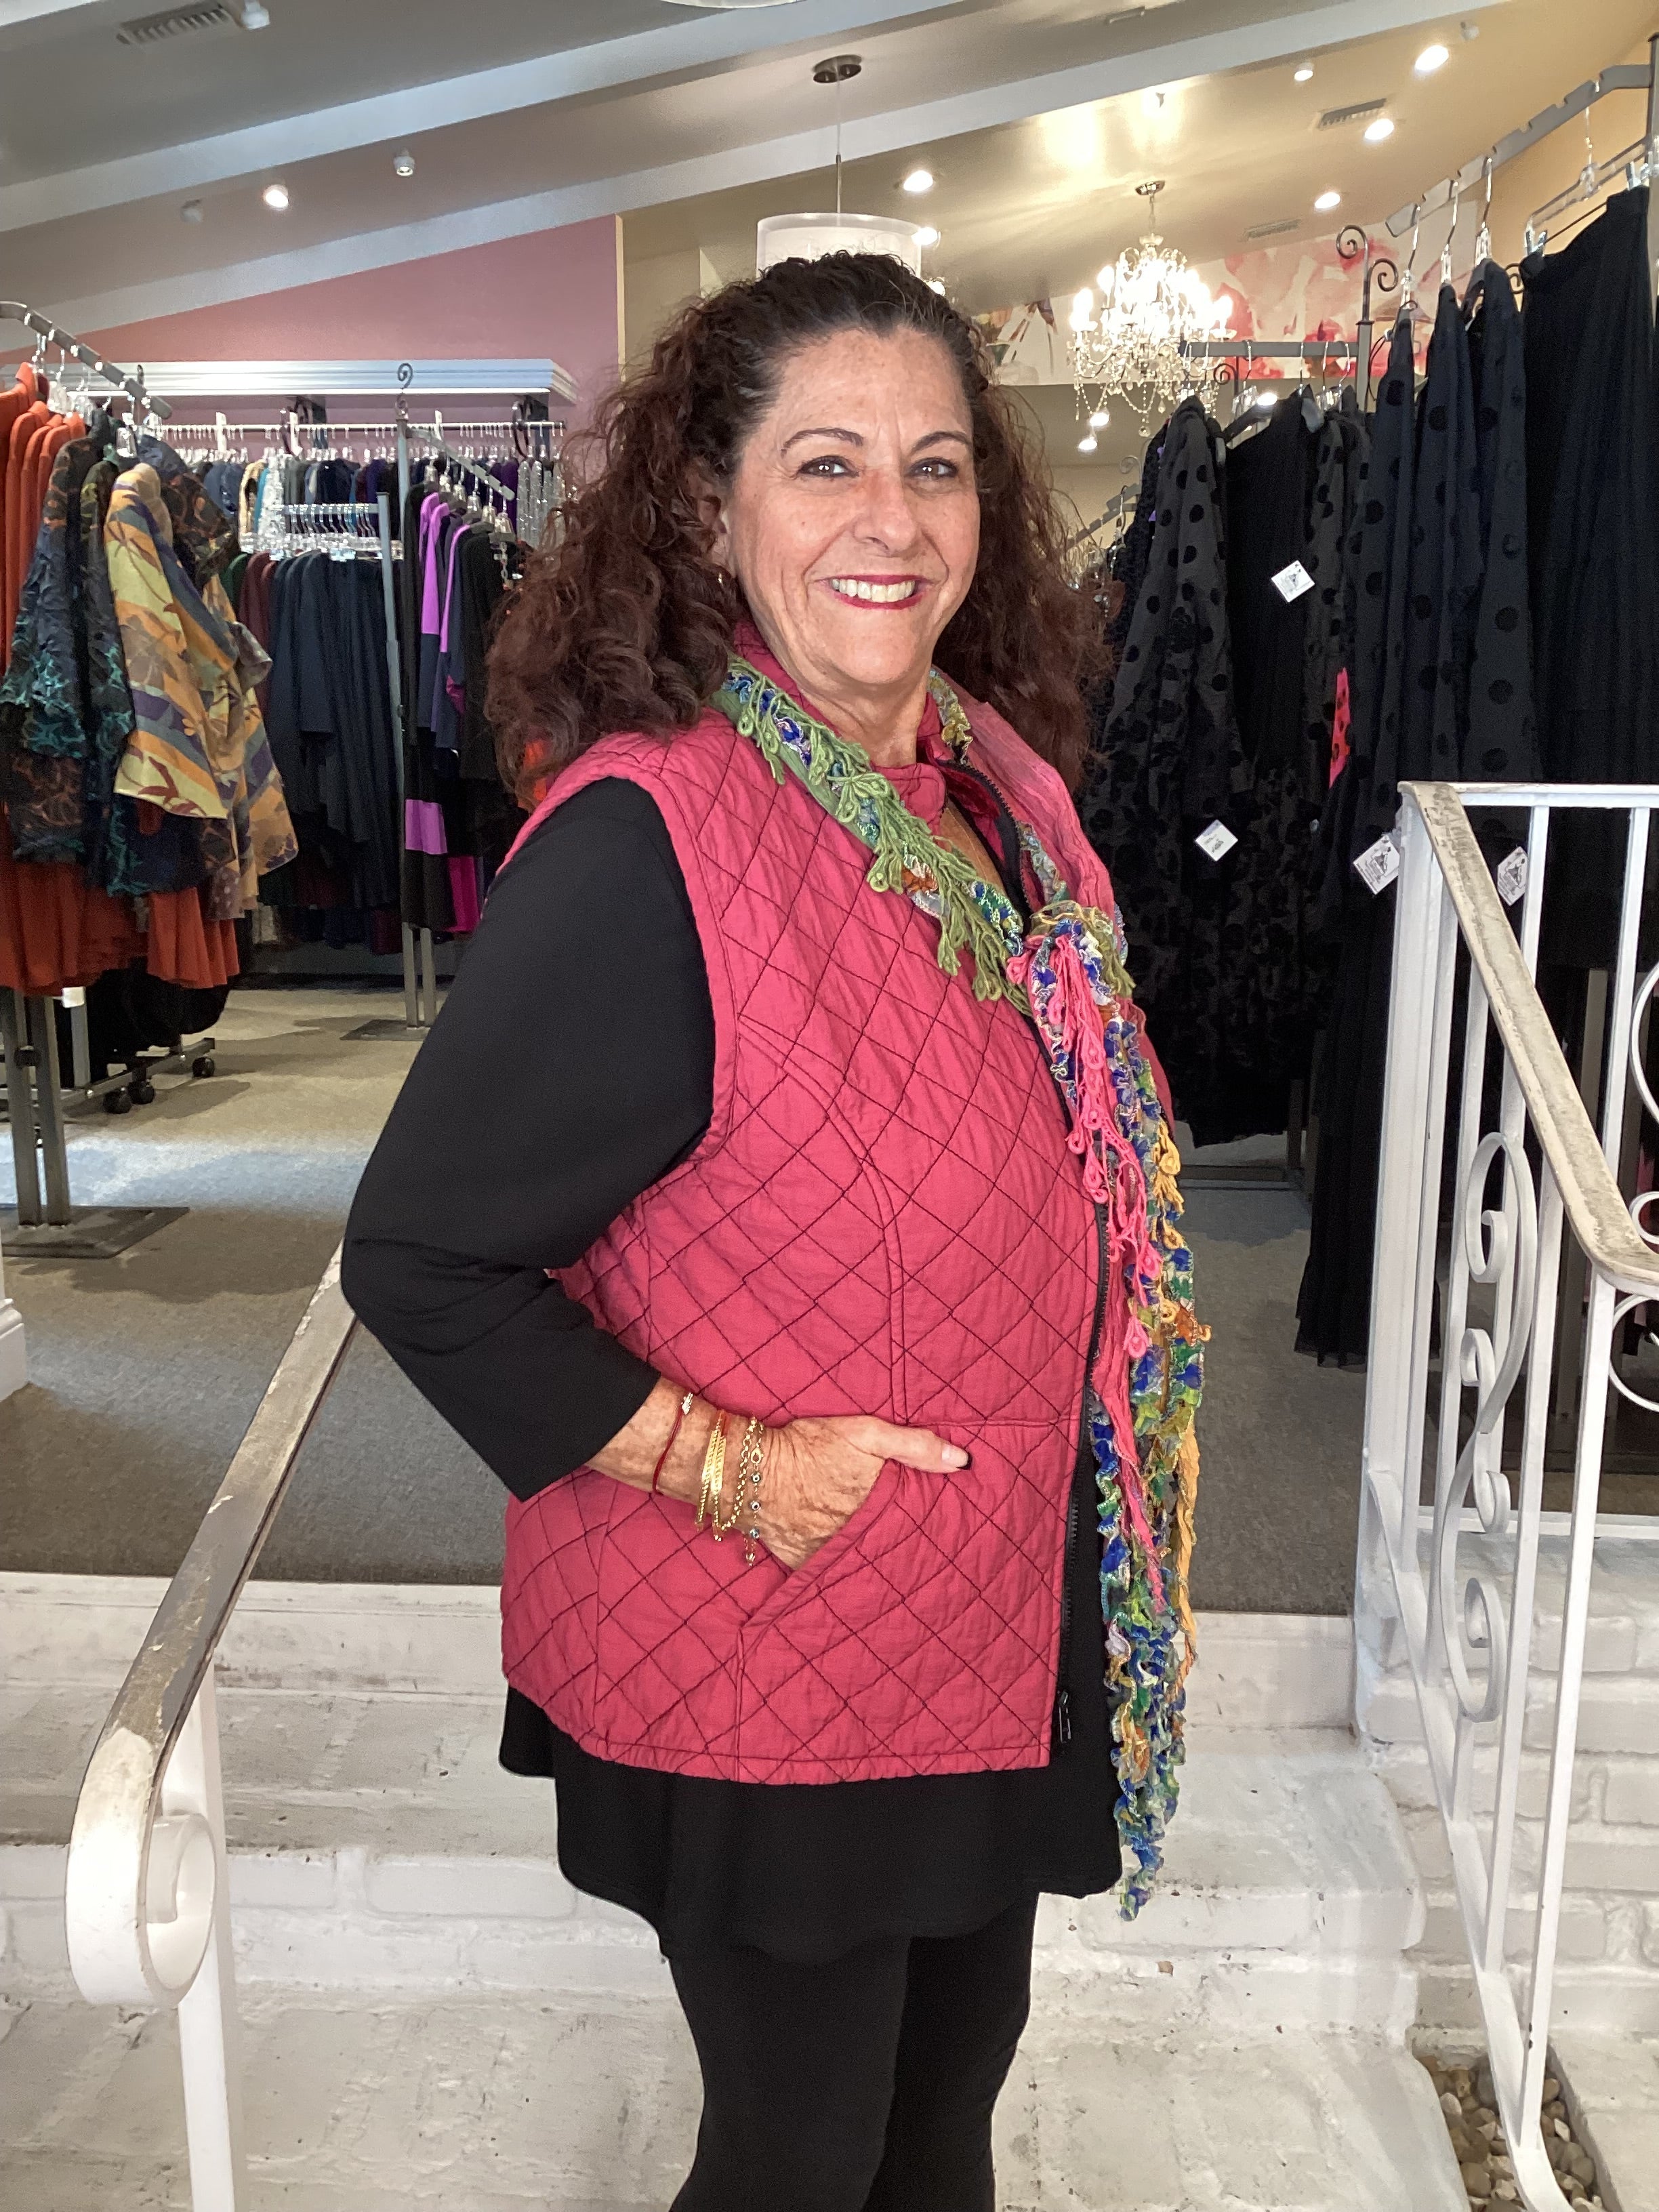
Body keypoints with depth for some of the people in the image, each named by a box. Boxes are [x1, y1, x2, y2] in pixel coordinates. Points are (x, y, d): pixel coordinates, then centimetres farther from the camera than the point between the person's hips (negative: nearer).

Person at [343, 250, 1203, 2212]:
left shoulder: (996, 780, 0)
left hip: (1000, 1603, 7)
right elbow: (417, 1260, -21)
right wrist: (724, 1466, -21)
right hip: (763, 1654, -7)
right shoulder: (641, 843, -25)